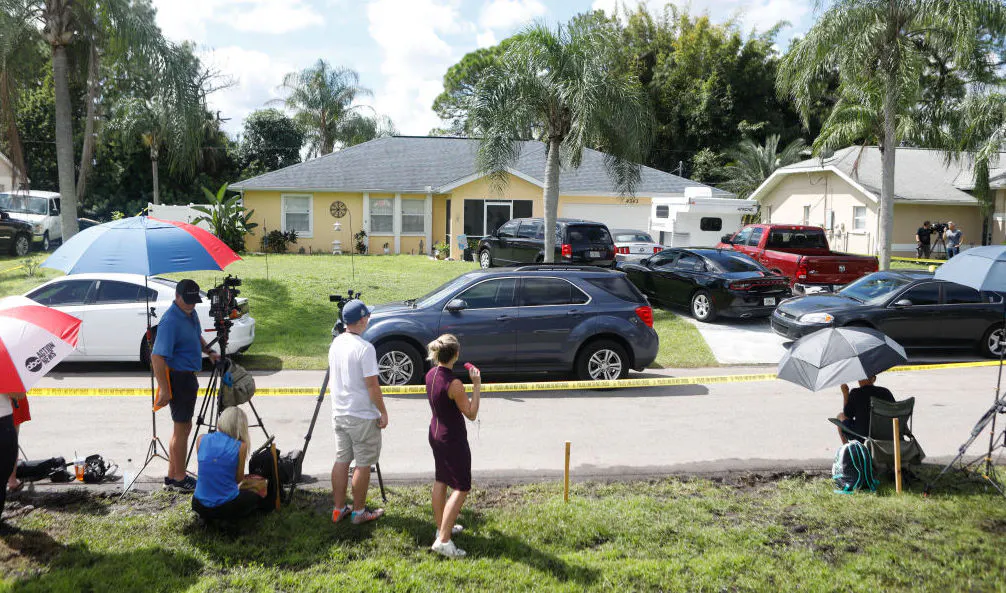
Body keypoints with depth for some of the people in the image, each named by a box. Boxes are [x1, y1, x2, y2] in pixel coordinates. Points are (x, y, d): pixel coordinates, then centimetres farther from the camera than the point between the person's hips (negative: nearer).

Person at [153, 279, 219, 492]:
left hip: (189, 377, 10)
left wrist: (209, 351, 8)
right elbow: (157, 357, -26)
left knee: (181, 427, 16)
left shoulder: (191, 314, 8)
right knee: (182, 428, -1)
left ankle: (172, 476, 26)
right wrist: (164, 389, -27)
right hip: (178, 378, -10)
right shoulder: (170, 321, -22)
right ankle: (180, 479, 11)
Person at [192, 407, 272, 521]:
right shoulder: (240, 446, -7)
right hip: (227, 509, -4)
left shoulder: (201, 440, 1)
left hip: (200, 508, 4)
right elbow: (239, 479, 6)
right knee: (260, 484, 22)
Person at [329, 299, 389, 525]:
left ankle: (339, 509, 23)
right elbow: (372, 385, -19)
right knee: (363, 464, 5)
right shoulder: (365, 348, -20)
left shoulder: (335, 344, 4)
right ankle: (359, 512, 14)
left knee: (341, 460, 14)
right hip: (362, 416, -7)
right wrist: (383, 412, -9)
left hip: (339, 413, 8)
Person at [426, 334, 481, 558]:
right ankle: (443, 540, -4)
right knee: (461, 488, 0)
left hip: (435, 433, 9)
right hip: (453, 439, -9)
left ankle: (442, 527, 37)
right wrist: (477, 385, -16)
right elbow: (471, 413, -17)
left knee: (441, 481, 22)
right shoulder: (454, 384, -27)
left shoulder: (431, 374, -2)